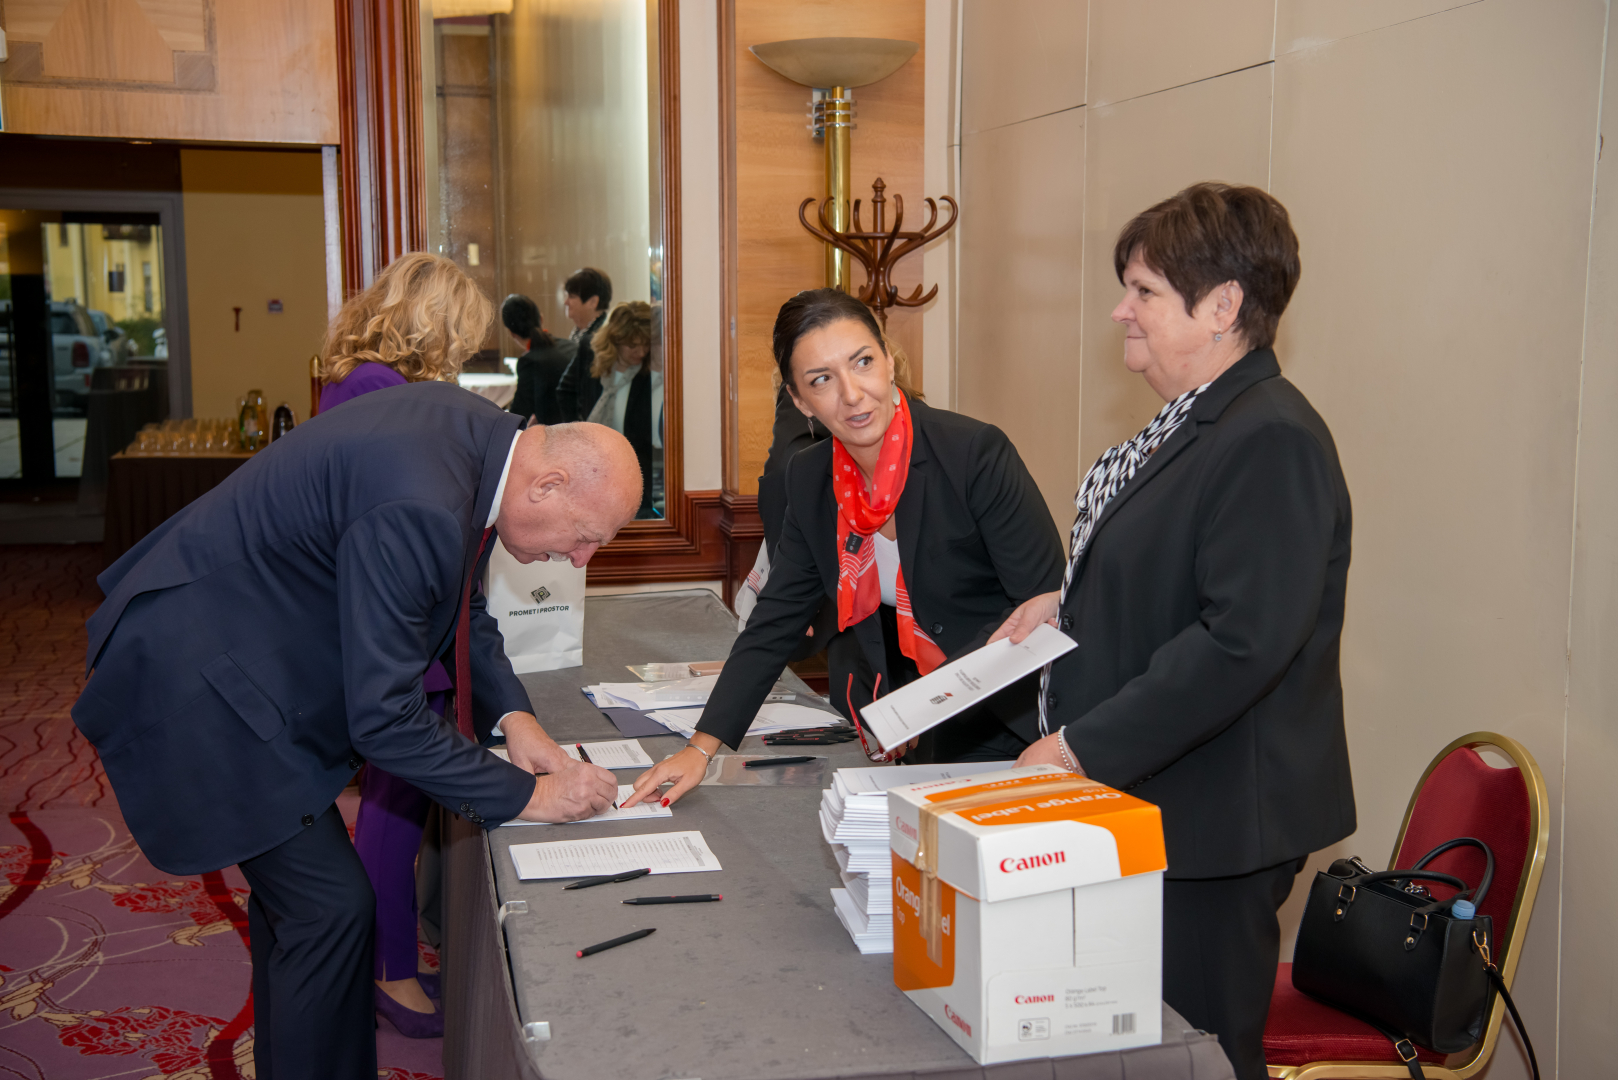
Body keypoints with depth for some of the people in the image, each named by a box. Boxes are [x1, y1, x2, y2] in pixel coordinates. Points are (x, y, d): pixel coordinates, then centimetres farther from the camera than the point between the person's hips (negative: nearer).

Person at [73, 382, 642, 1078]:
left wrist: (514, 716, 0)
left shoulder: (471, 429, -3)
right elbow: (383, 719, -28)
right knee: (330, 906, -6)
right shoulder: (417, 508, -33)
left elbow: (457, 602, 12)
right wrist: (525, 796, -20)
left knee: (291, 881, 19)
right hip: (191, 675, -10)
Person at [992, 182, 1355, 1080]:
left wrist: (1084, 748, -23)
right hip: (1145, 802, 10)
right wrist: (1068, 600, 8)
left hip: (1212, 821, -10)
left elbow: (1242, 644, -27)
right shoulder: (1189, 423, 12)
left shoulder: (1271, 440, -20)